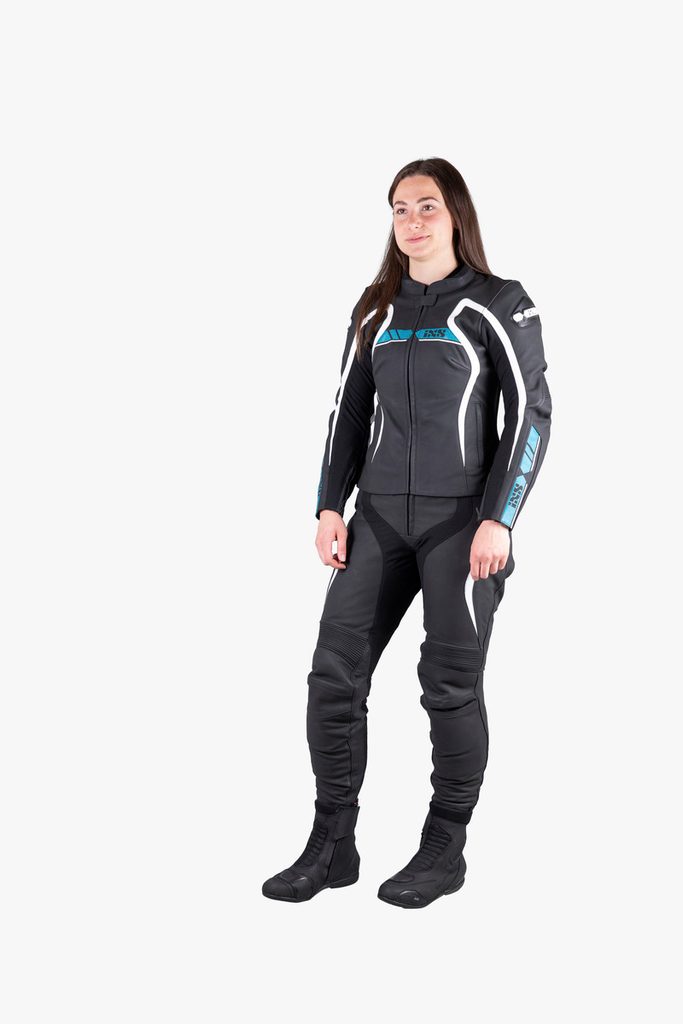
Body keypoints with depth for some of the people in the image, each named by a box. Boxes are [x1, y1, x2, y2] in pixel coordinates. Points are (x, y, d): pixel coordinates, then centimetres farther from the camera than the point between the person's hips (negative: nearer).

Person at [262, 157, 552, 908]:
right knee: (335, 673, -2)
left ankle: (445, 850, 15)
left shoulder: (499, 305, -1)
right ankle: (332, 845, 8)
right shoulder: (375, 310, 13)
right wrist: (330, 508, 3)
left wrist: (498, 520, -14)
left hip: (463, 518, -4)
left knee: (451, 683, 0)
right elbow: (349, 411, 13)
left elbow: (531, 416, -5)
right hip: (381, 517, 5)